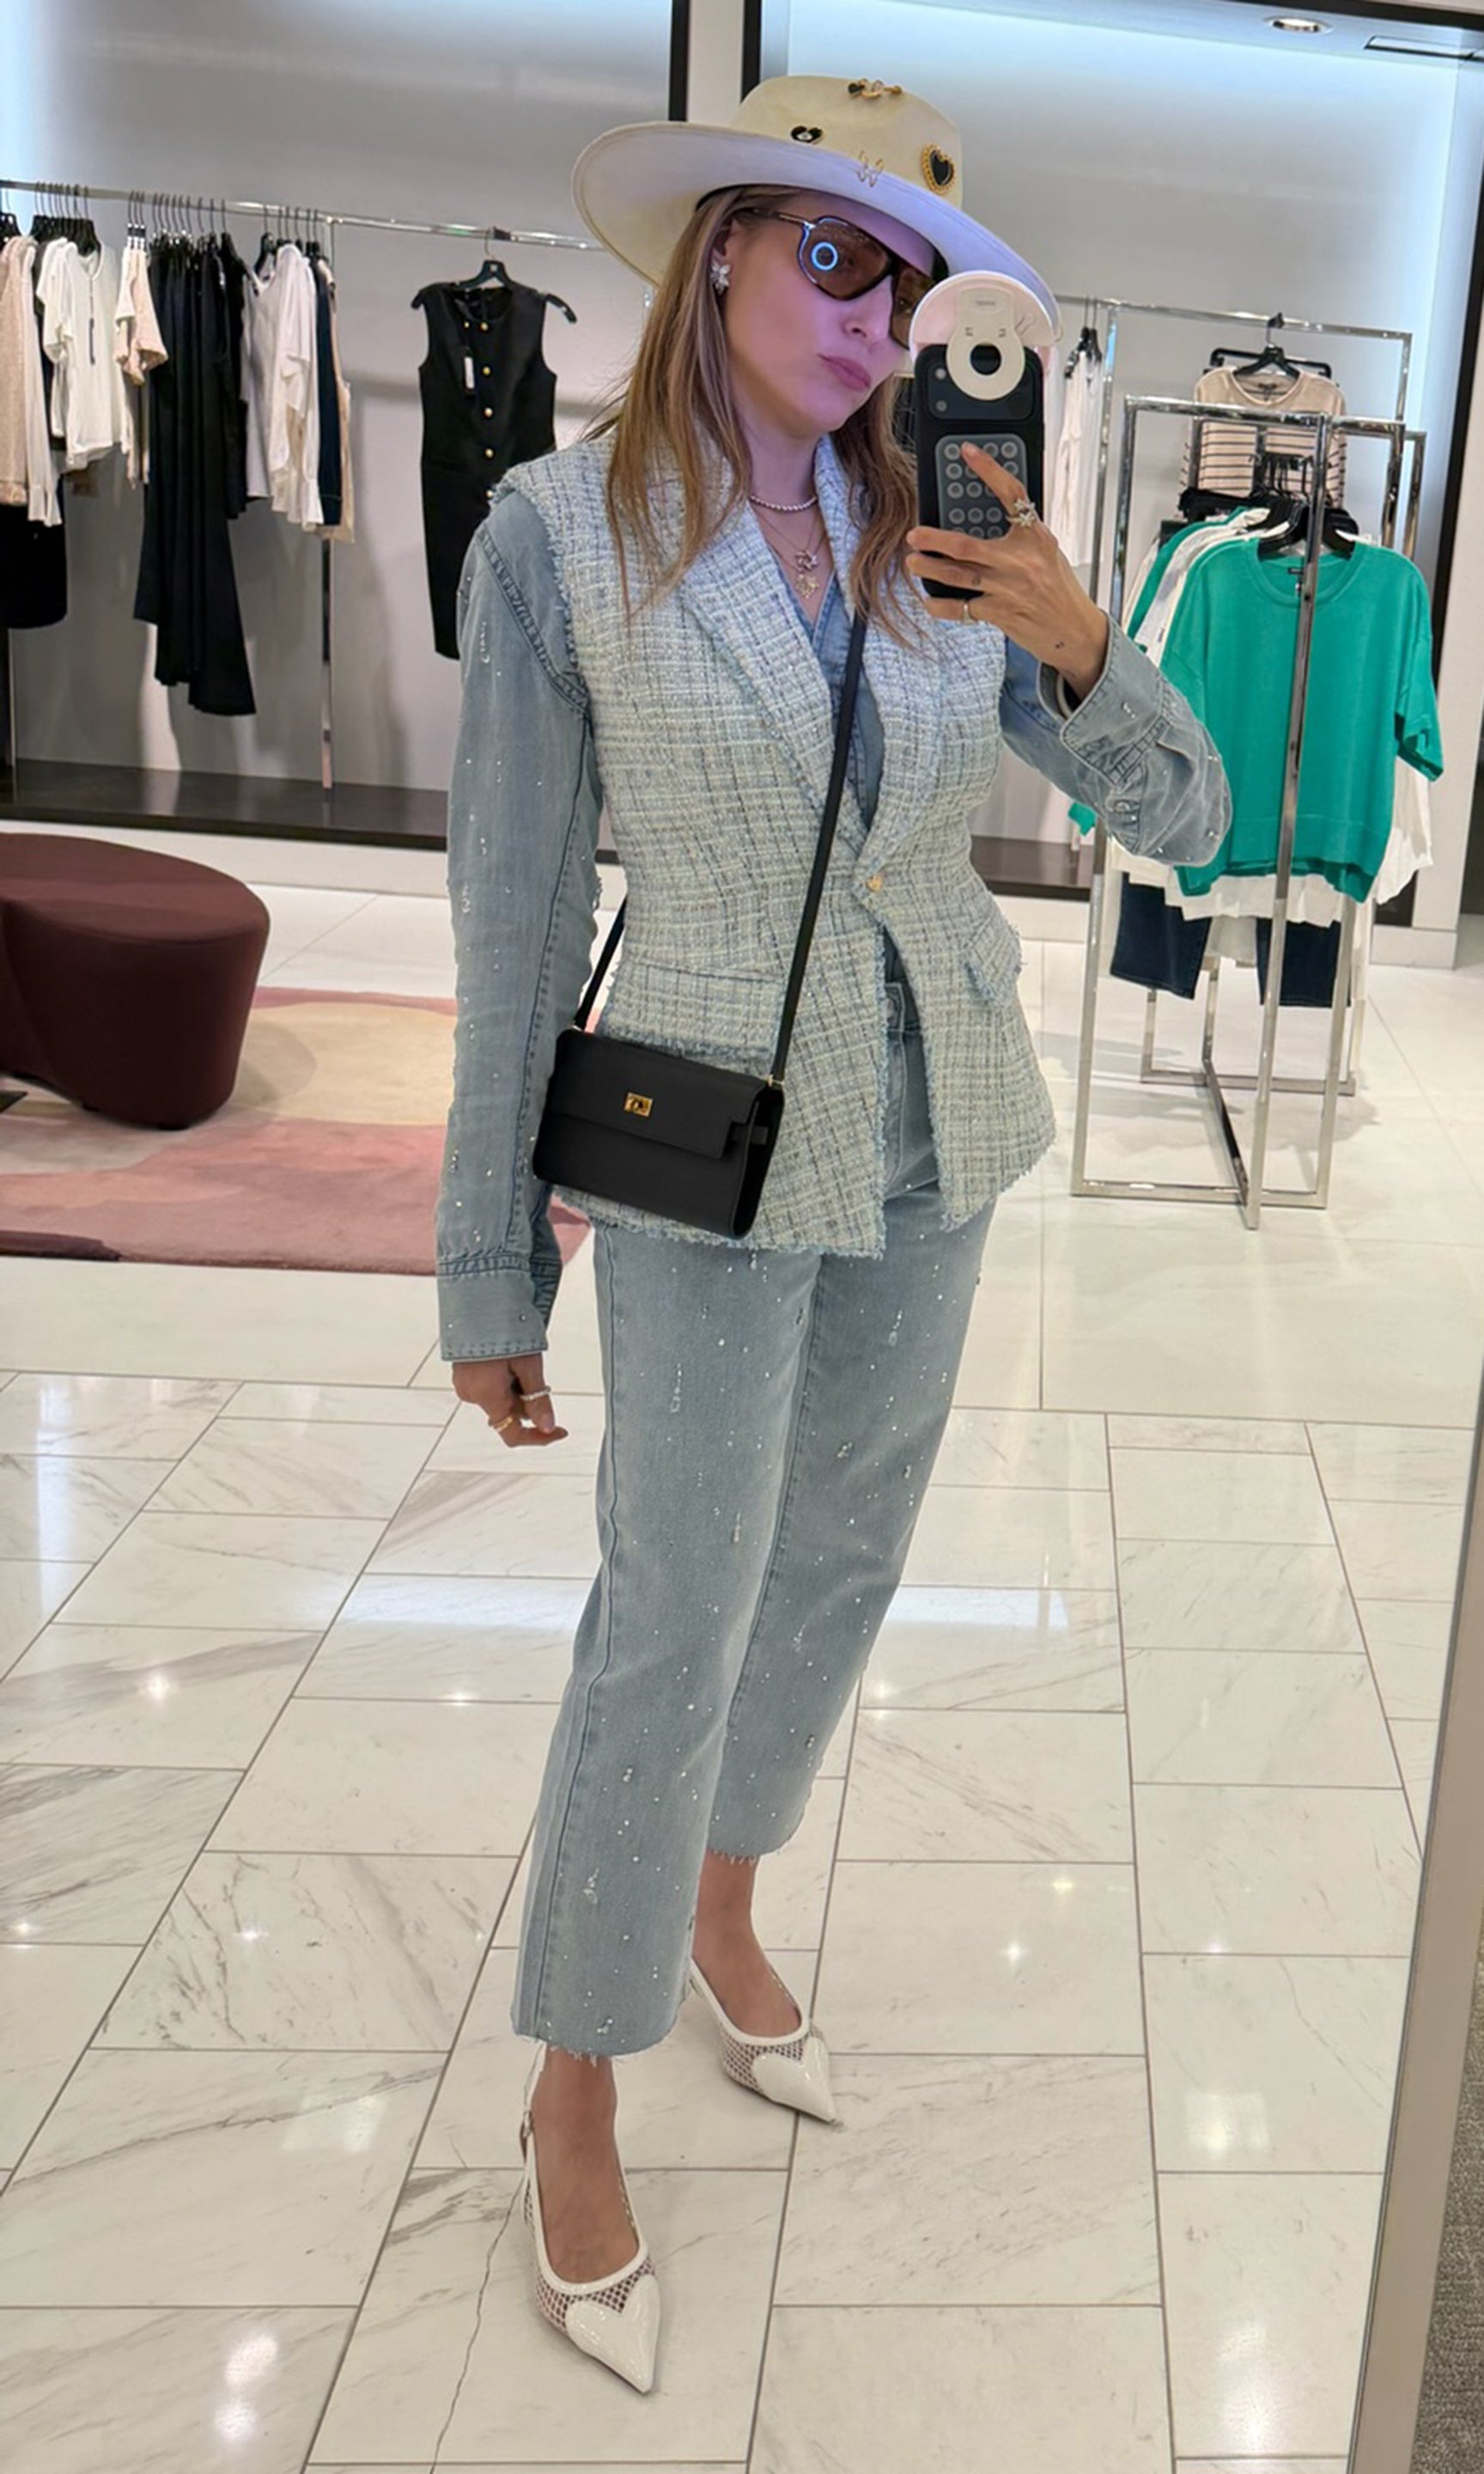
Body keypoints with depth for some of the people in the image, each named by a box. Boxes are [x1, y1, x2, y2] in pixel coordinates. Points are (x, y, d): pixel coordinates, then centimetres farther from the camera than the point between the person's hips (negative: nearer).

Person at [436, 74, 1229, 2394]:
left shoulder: (948, 539, -2)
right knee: (675, 1620, -1)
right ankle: (575, 2101, 20)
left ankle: (720, 1914, 43)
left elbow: (1181, 818, 0)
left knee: (839, 1560, 17)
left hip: (934, 1138, 5)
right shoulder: (561, 533, -12)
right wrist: (493, 1268, -7)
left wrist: (1085, 650, -21)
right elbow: (518, 918, -10)